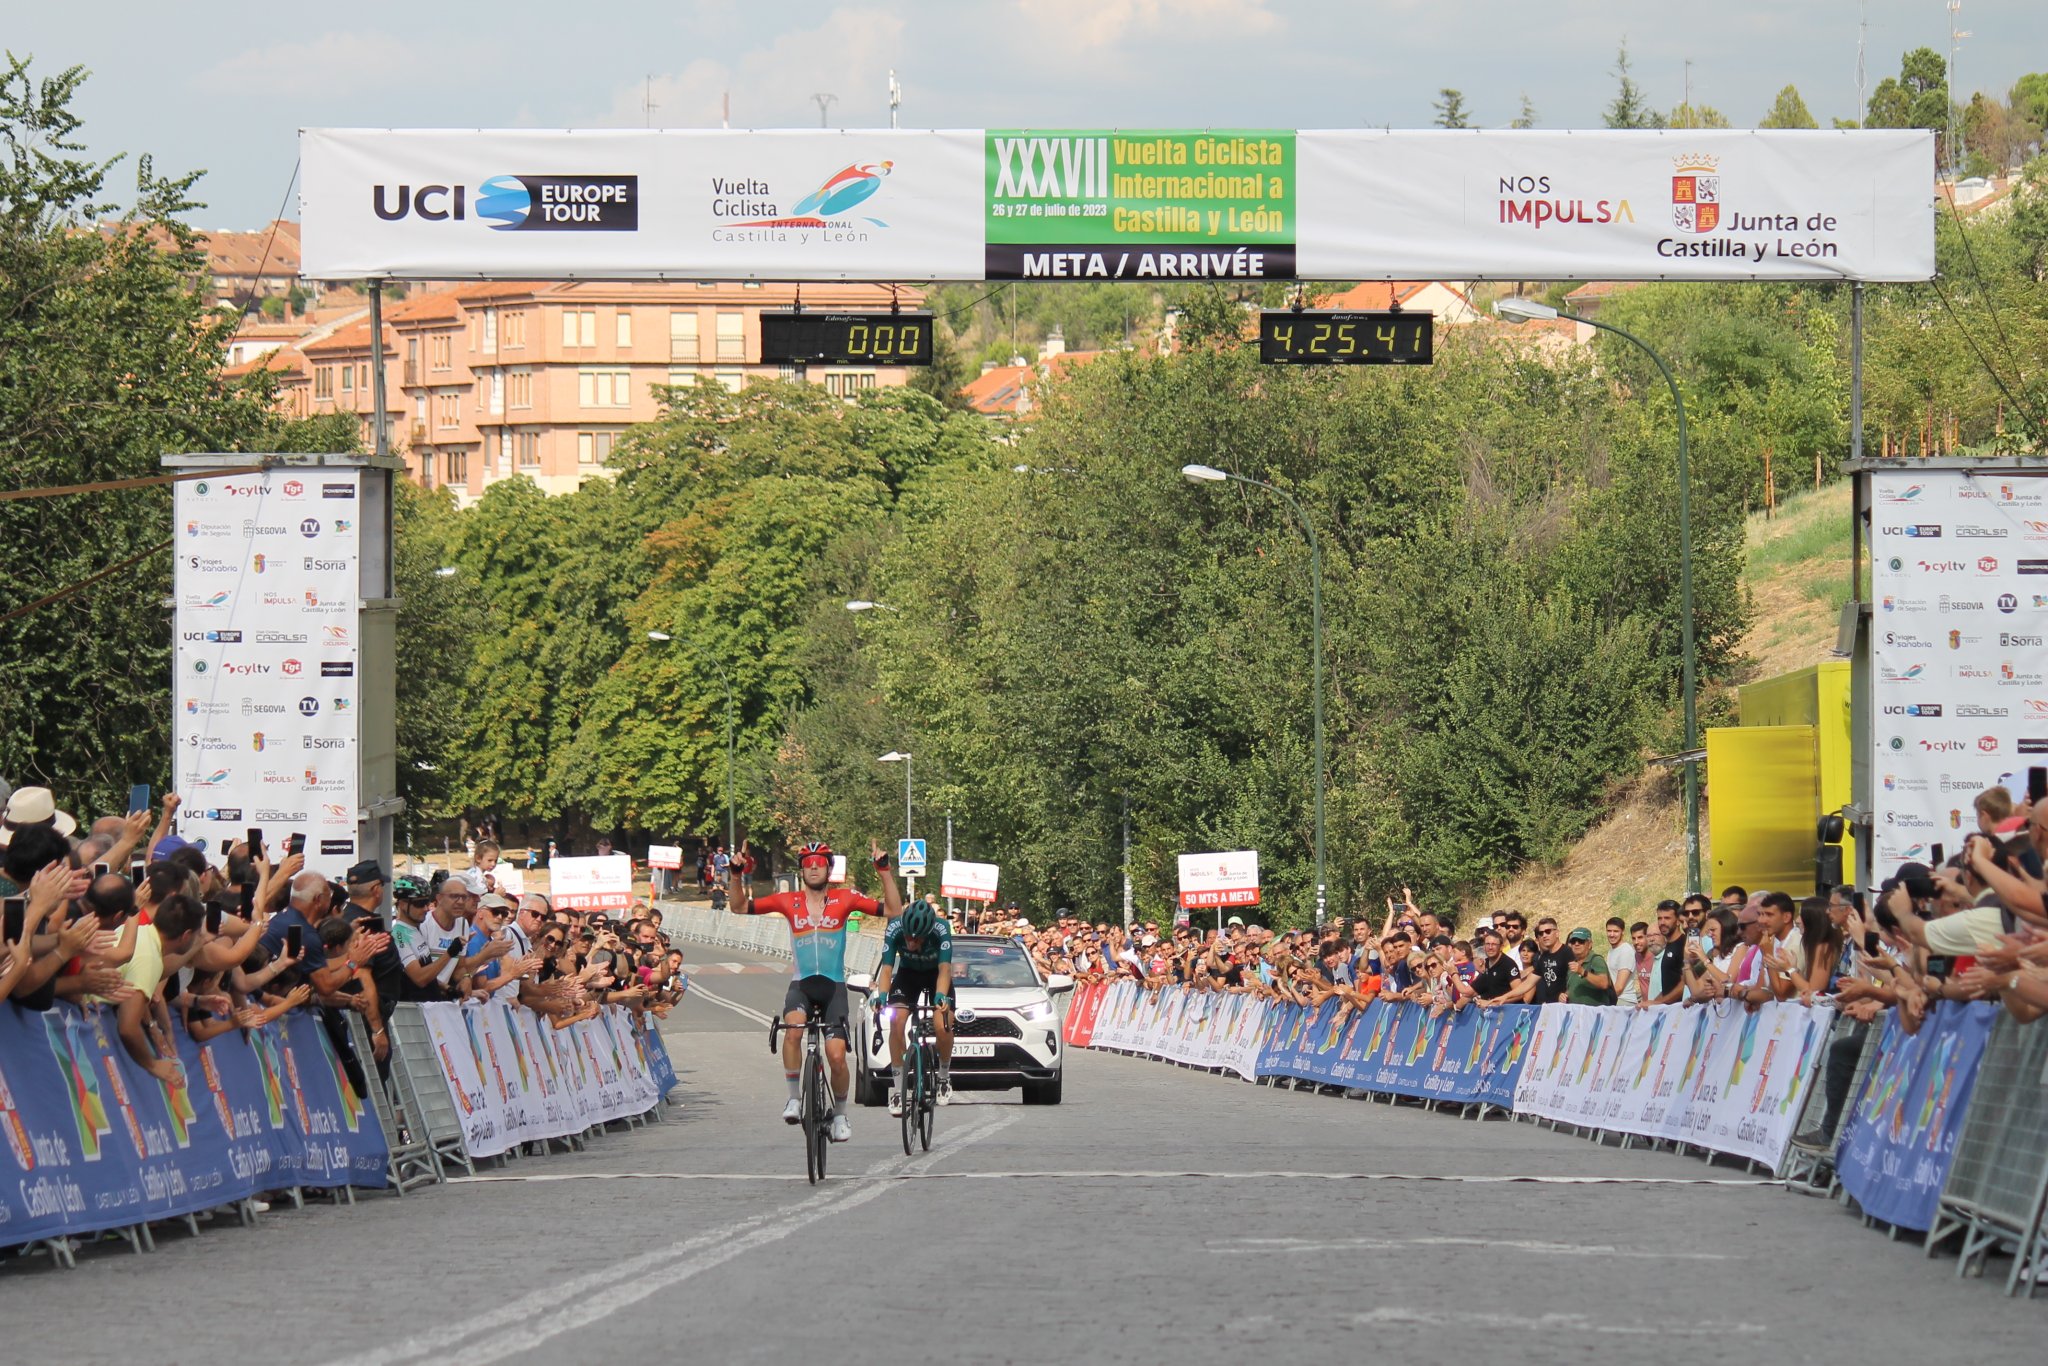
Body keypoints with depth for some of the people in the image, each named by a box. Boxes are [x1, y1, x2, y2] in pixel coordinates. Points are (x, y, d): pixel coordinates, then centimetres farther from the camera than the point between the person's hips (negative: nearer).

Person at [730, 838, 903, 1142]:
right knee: (793, 1028, -32)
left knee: (836, 1055, -10)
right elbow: (740, 908, 9)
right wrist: (737, 875, -5)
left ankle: (840, 1114, 16)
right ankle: (794, 1099, -16)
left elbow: (895, 911, -4)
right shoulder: (789, 902, 2)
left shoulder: (844, 899, 0)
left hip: (833, 986, 0)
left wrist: (884, 871, -11)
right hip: (801, 983, 0)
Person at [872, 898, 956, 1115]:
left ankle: (944, 1077, 5)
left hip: (936, 974, -1)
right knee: (896, 1021, -22)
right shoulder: (894, 931, -31)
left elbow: (945, 969, -38)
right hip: (908, 974, 1)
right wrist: (881, 997, -50)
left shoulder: (941, 931, -35)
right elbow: (887, 969, -32)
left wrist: (940, 997, -57)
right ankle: (898, 1087, -13)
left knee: (943, 1025, -22)